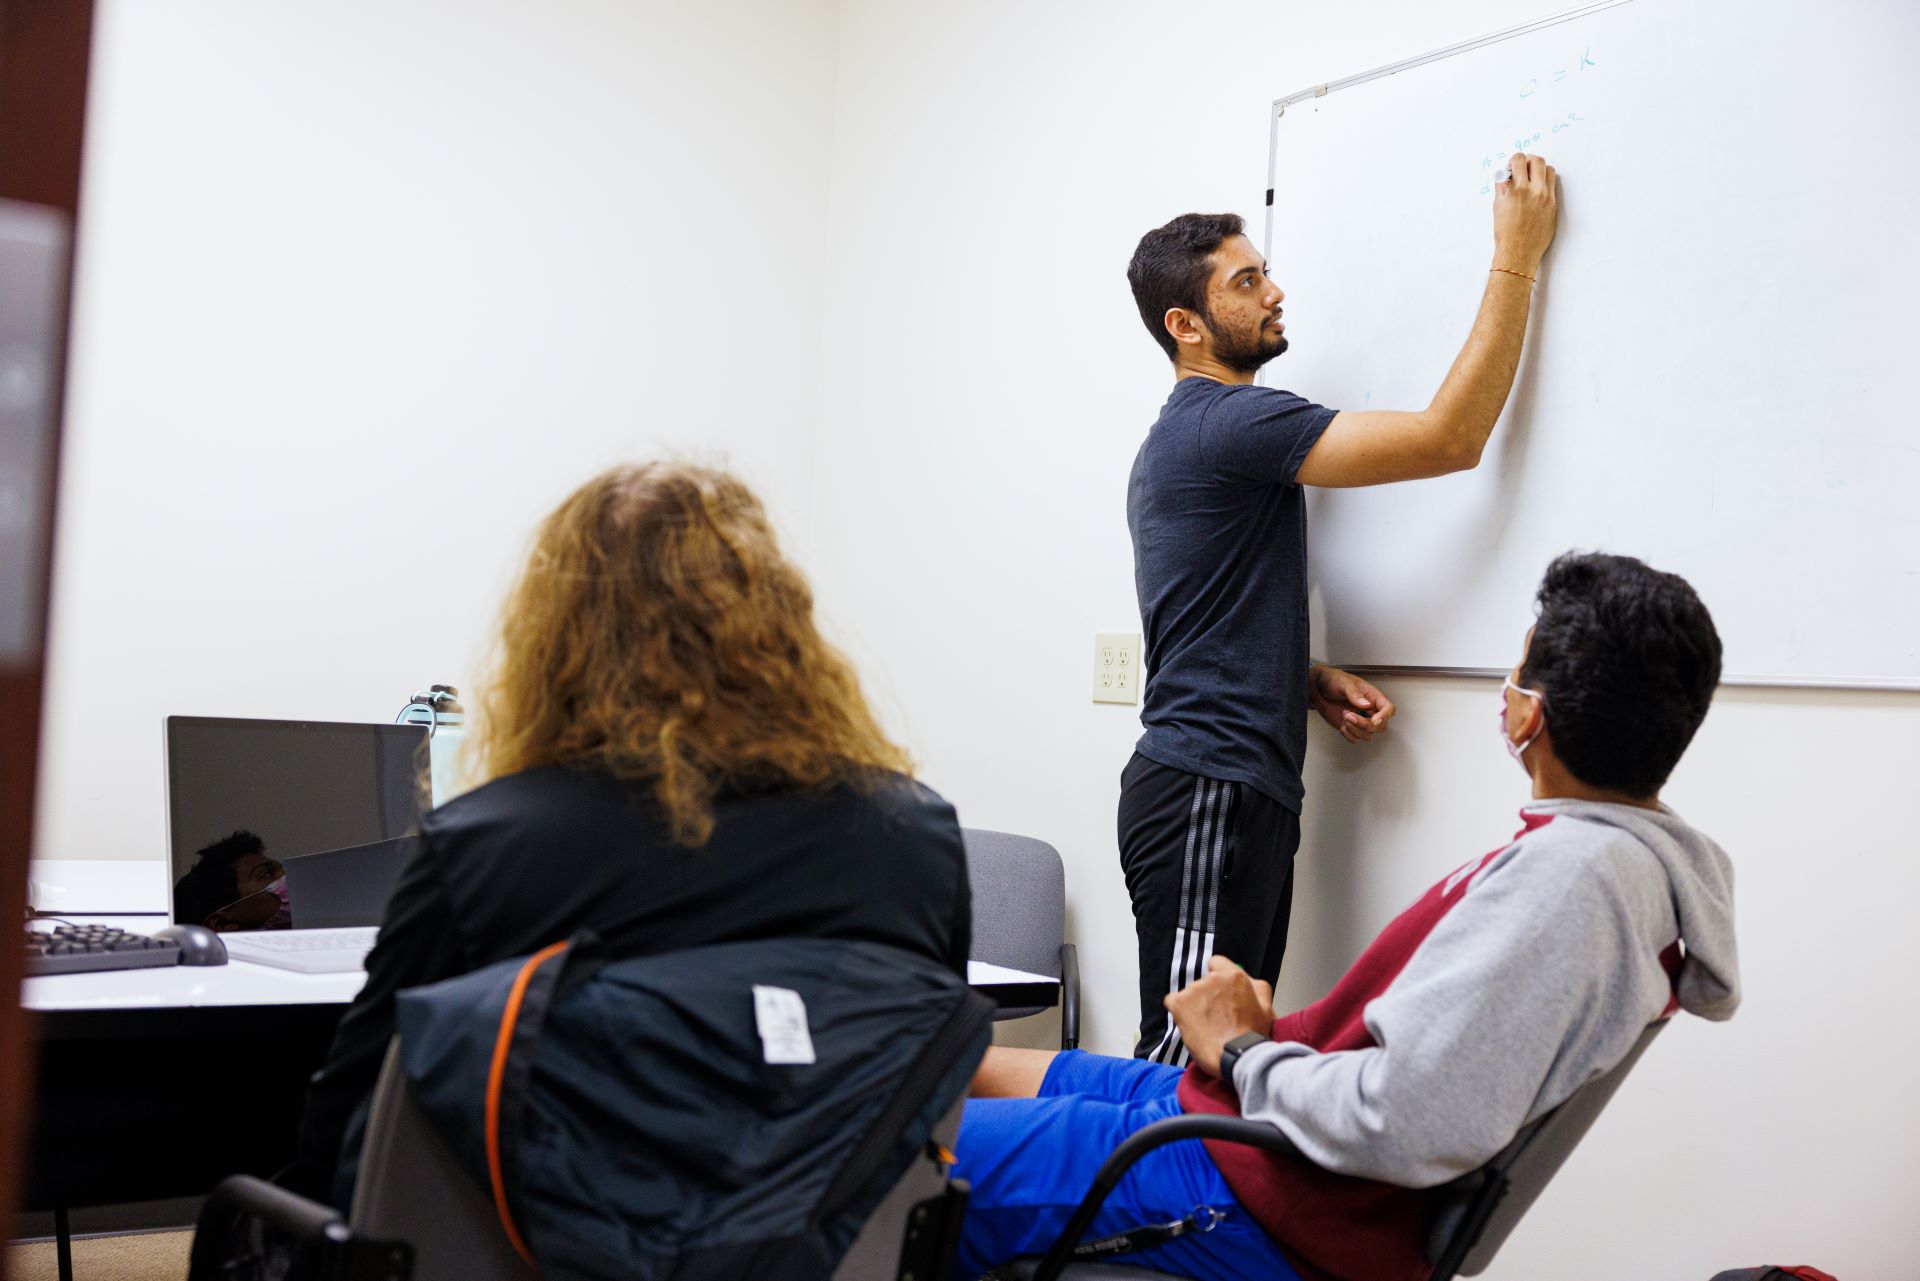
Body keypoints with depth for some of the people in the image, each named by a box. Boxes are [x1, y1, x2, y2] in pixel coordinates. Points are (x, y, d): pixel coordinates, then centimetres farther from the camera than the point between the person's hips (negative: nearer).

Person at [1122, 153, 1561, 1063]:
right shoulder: (1228, 422, -11)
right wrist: (1517, 259, -10)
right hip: (1208, 791, -11)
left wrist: (1313, 682, 10)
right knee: (1188, 1053, -11)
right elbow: (1449, 438, -15)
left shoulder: (1178, 438, 21)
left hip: (1240, 789, 11)